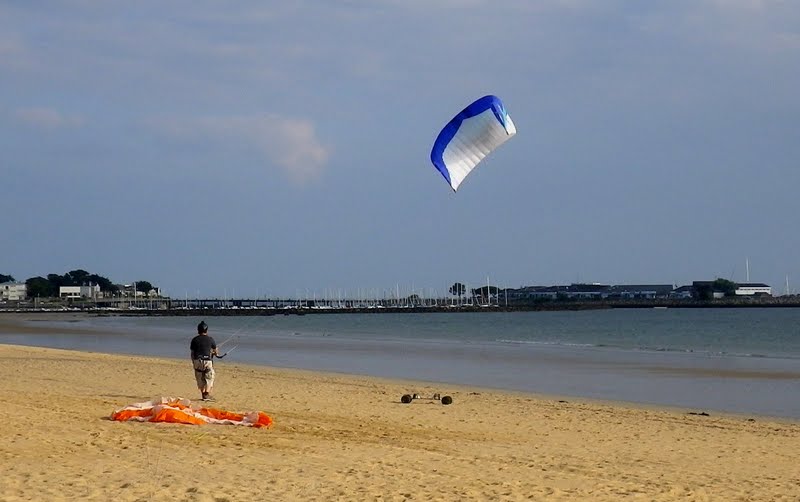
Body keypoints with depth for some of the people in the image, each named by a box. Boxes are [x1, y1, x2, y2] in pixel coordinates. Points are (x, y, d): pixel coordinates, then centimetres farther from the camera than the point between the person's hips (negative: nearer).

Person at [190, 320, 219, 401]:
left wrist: (193, 362, 14)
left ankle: (203, 394, 11)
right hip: (207, 360, -2)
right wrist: (216, 354, 36)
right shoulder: (210, 339, -1)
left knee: (200, 379, 11)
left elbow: (192, 352, 4)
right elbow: (215, 350, 13)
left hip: (197, 361, 2)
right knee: (209, 378, 6)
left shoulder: (195, 340, 2)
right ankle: (207, 394, -7)